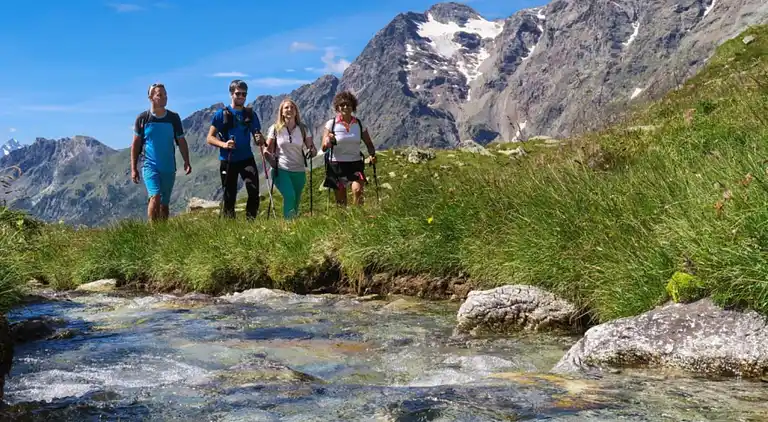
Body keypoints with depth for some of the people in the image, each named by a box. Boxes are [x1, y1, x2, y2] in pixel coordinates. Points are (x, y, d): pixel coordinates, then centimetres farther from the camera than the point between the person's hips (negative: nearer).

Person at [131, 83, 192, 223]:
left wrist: (186, 162, -2)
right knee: (155, 197, -20)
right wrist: (133, 168, -1)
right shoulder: (142, 118, -1)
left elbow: (181, 141, 9)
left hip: (169, 168, 3)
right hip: (150, 166, -2)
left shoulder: (173, 118, 3)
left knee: (164, 204, 9)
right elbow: (136, 144, 3)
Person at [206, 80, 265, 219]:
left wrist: (260, 140, -16)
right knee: (229, 196, 4)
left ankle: (251, 220, -5)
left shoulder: (251, 114, 8)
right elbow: (210, 138, -1)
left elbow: (258, 139, 9)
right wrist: (224, 144, -21)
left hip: (246, 158, 1)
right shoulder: (222, 114, 0)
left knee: (254, 189, -17)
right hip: (228, 160, -1)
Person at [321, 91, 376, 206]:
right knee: (341, 200, 3)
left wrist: (372, 155, -10)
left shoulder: (359, 124, 4)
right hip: (337, 165, -1)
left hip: (355, 164, 1)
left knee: (358, 190, -23)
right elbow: (324, 148, -7)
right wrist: (328, 141, -30)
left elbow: (369, 144, 12)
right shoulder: (331, 124, -2)